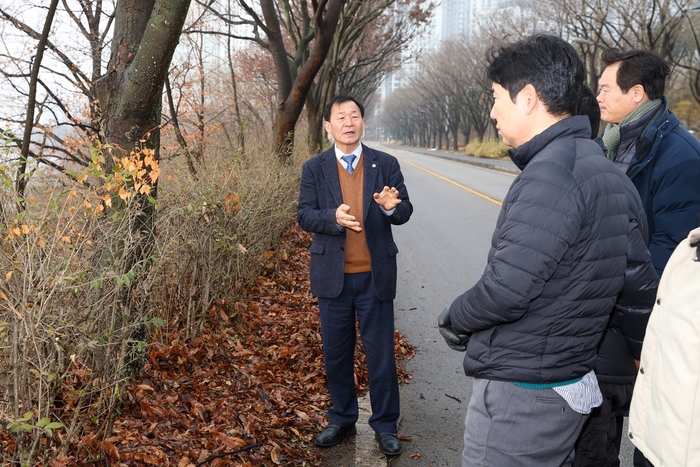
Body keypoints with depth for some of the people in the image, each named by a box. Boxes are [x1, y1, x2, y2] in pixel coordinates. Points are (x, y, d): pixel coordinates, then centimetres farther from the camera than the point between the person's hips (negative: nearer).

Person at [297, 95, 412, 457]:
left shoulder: (386, 164, 1)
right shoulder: (314, 169, 2)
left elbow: (405, 212, -2)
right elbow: (304, 216, -5)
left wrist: (392, 207, -26)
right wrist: (334, 217, -25)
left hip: (375, 276, -1)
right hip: (333, 276, 1)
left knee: (381, 354, 7)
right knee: (336, 354, 13)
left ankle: (385, 425, 23)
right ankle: (342, 420, 31)